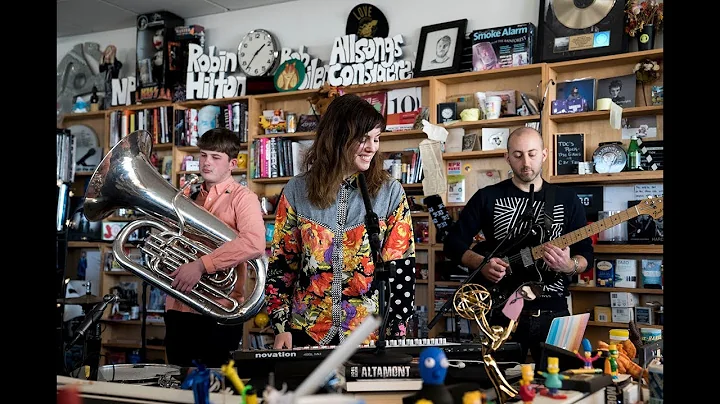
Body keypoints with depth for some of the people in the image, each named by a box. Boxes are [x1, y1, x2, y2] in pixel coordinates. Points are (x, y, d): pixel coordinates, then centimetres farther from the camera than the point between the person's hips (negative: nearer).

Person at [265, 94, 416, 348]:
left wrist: (396, 333, -10)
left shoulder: (390, 192, -5)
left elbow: (401, 268, -5)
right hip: (306, 332, 1)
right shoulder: (297, 190, -3)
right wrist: (281, 326, -3)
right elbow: (281, 261, 2)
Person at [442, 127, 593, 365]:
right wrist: (481, 263, -14)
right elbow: (453, 242, 3)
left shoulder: (567, 199, 5)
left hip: (553, 313, 1)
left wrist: (568, 266, -16)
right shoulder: (488, 197, 1)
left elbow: (586, 253, 6)